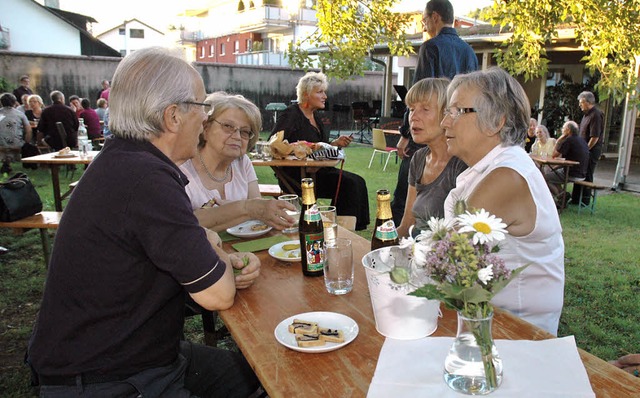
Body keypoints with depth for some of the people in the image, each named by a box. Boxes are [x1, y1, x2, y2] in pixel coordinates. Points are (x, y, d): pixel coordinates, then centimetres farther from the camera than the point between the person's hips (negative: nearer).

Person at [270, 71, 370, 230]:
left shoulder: (315, 117, 18)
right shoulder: (291, 114, -8)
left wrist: (336, 143, 5)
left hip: (317, 170, 9)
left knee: (357, 182, -8)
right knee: (349, 184, -21)